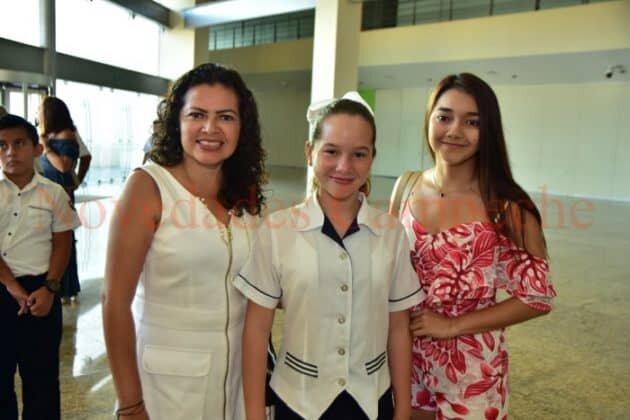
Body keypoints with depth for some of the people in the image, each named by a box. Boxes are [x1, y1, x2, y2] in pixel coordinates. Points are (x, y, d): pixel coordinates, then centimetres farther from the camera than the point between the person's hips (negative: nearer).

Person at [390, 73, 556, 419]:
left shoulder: (507, 207, -17)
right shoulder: (407, 187, -5)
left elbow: (537, 297, -12)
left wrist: (452, 325, -15)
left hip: (470, 369, -3)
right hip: (407, 358, 4)